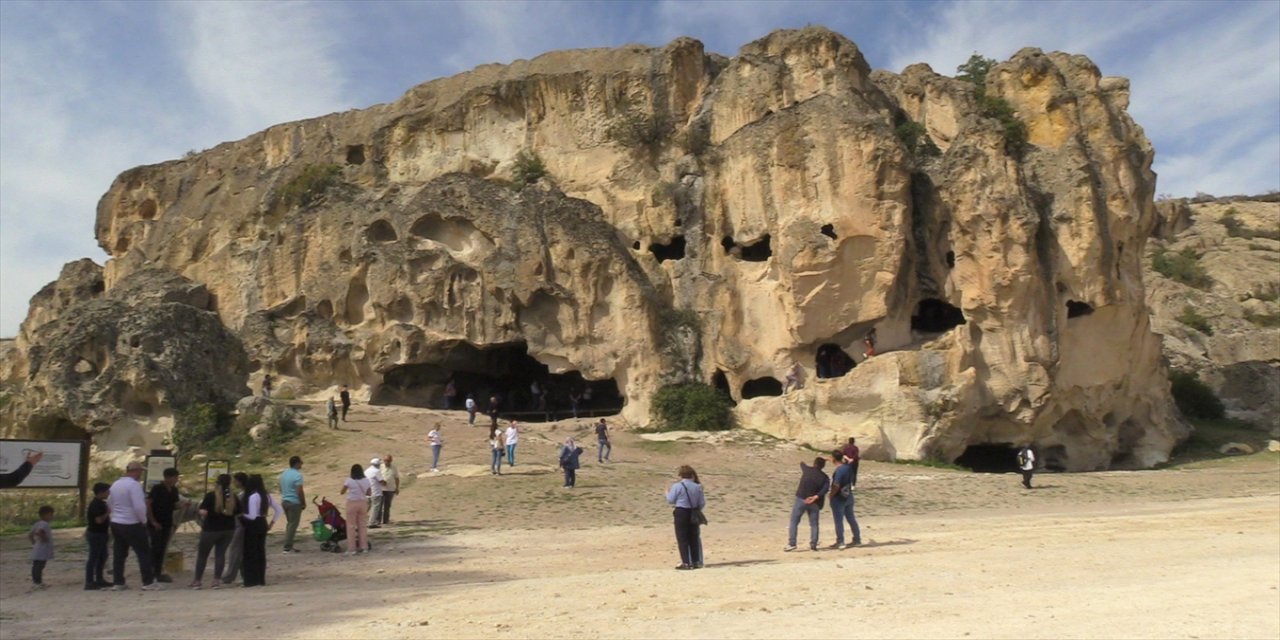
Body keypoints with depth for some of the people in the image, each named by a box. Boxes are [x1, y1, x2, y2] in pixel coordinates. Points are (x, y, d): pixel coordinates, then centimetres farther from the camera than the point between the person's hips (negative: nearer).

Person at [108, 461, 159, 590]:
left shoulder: (115, 484, 8)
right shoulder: (134, 484, -18)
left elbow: (109, 503, 19)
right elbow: (139, 507, -23)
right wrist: (144, 520, -9)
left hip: (115, 523, 8)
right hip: (132, 525, -8)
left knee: (119, 554, 13)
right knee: (144, 553, 0)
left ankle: (118, 582, 15)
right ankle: (148, 582, 1)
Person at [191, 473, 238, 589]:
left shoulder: (211, 496, -12)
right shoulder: (233, 497, 1)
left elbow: (203, 512, -20)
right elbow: (238, 513, 4)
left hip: (211, 529, -3)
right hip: (228, 529, 3)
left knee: (202, 554, 10)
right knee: (220, 553, 9)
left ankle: (198, 581, 13)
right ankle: (217, 580, 5)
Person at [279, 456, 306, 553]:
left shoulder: (283, 473, 10)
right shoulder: (297, 475, -16)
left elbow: (281, 489, 17)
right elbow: (300, 491, -20)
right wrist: (304, 503, -10)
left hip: (284, 501, 9)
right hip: (294, 502, -9)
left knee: (289, 523, 17)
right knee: (293, 525, -3)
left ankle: (288, 545, 19)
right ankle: (288, 547, -2)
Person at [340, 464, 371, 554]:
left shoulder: (349, 481, -10)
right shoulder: (366, 481, 0)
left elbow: (342, 492, -3)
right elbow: (368, 492, 5)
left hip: (352, 503, -3)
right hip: (363, 503, 3)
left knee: (352, 526, 3)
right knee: (363, 525, 12)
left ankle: (351, 549, 4)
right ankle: (364, 547, 17)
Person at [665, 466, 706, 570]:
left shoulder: (676, 486, -12)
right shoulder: (697, 487, 1)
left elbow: (670, 500, -7)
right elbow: (702, 503, 4)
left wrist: (667, 493, 13)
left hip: (681, 513, -5)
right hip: (693, 514, 5)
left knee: (682, 538, 2)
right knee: (693, 538, 13)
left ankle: (686, 563, 0)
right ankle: (695, 562, 17)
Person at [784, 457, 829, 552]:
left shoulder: (807, 470, 5)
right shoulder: (824, 477, 5)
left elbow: (802, 463, 28)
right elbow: (825, 489, -13)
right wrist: (816, 497, -22)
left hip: (801, 499, -1)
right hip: (814, 503, 1)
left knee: (794, 522, 3)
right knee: (814, 524, 13)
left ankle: (791, 543, -4)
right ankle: (813, 545, 9)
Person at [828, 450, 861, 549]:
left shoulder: (839, 470, -24)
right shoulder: (848, 466, -1)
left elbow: (836, 486, -26)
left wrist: (831, 495, -13)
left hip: (839, 498, -8)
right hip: (848, 496, 8)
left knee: (839, 521, 2)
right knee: (851, 518, 16)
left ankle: (840, 542, 7)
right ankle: (857, 539, 24)